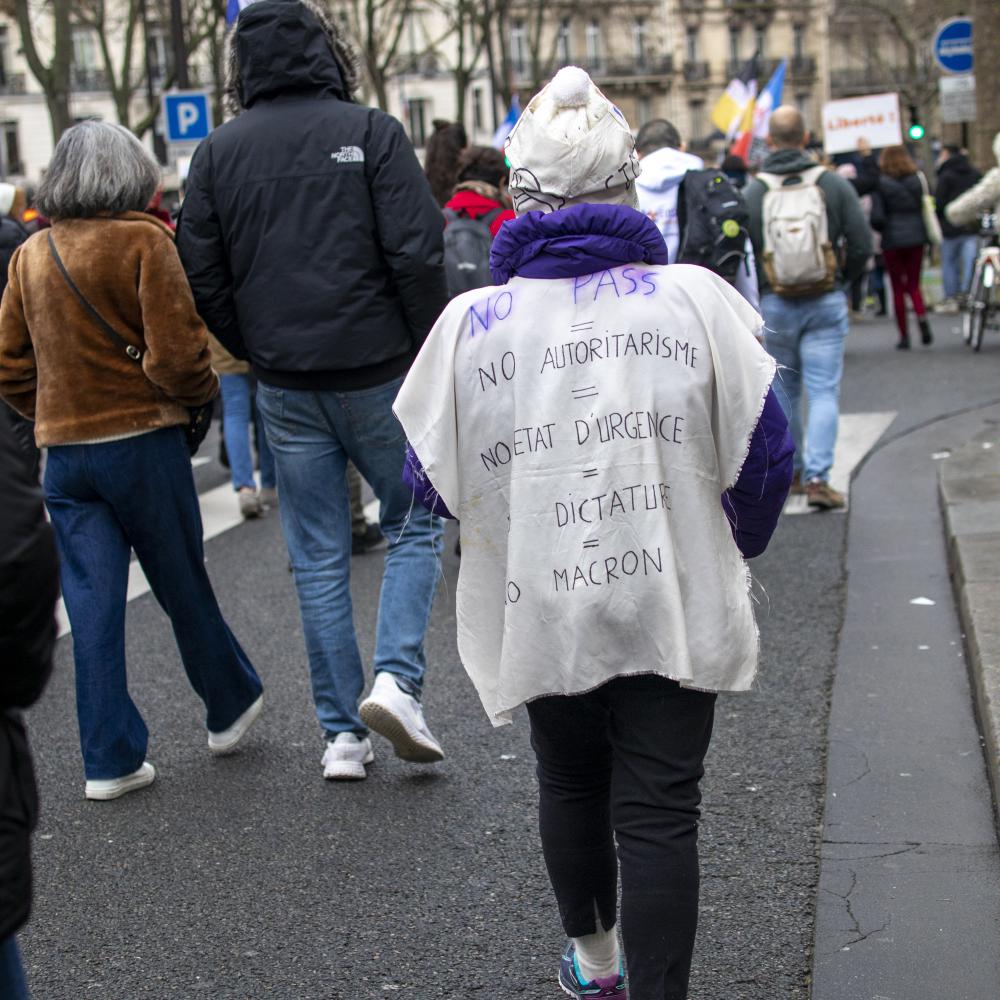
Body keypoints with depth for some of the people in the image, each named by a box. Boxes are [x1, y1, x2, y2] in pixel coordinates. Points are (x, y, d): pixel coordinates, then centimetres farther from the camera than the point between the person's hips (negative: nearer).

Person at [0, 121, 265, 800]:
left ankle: (111, 758, 8)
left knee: (92, 602, 5)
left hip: (65, 453, 4)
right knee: (183, 585, 11)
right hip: (144, 441, -4)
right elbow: (176, 353, -17)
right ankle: (231, 706, 31)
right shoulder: (143, 241, -10)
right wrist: (204, 391, 2)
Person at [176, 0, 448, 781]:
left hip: (286, 388, 3)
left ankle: (342, 733, 13)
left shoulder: (219, 152, 4)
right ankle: (397, 678, -4)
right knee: (415, 524, 14)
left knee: (318, 559, 10)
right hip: (377, 373, -3)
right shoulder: (371, 132, -6)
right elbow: (417, 254, -12)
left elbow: (203, 277, 4)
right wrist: (430, 354, -1)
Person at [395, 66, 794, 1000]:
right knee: (660, 810, 5)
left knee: (570, 782, 23)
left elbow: (430, 482, 2)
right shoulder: (695, 299, -7)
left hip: (541, 610, 2)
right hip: (675, 606, -1)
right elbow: (765, 454, -2)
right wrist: (731, 548, 18)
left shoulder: (473, 321, -7)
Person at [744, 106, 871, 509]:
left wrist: (759, 295, 8)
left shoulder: (753, 192, -6)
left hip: (774, 305, 1)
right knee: (824, 392, 0)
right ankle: (817, 478, -10)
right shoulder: (834, 185, -3)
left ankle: (792, 472, 23)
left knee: (784, 392, 14)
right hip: (826, 303, 0)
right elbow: (861, 245, -3)